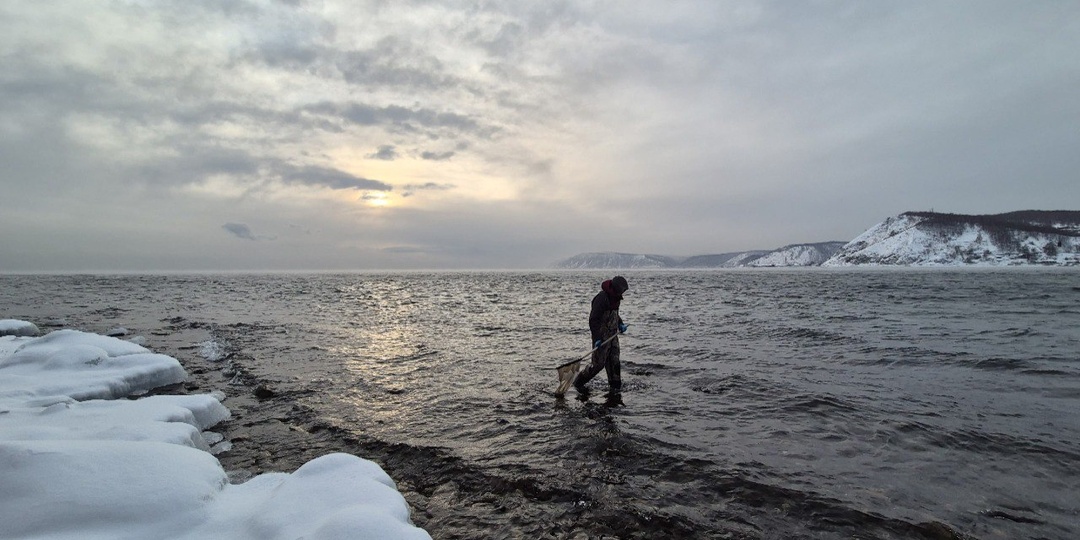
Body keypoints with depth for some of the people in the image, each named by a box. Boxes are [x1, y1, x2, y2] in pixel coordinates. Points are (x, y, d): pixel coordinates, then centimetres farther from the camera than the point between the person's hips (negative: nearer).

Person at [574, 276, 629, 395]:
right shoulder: (601, 298, -21)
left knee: (614, 361, 10)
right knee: (598, 364, -3)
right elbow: (593, 320, -22)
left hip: (613, 335, 8)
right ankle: (578, 383, 13)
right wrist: (597, 338, -25)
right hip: (602, 336, -8)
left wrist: (620, 324, 8)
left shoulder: (615, 297, 7)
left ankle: (615, 386, 20)